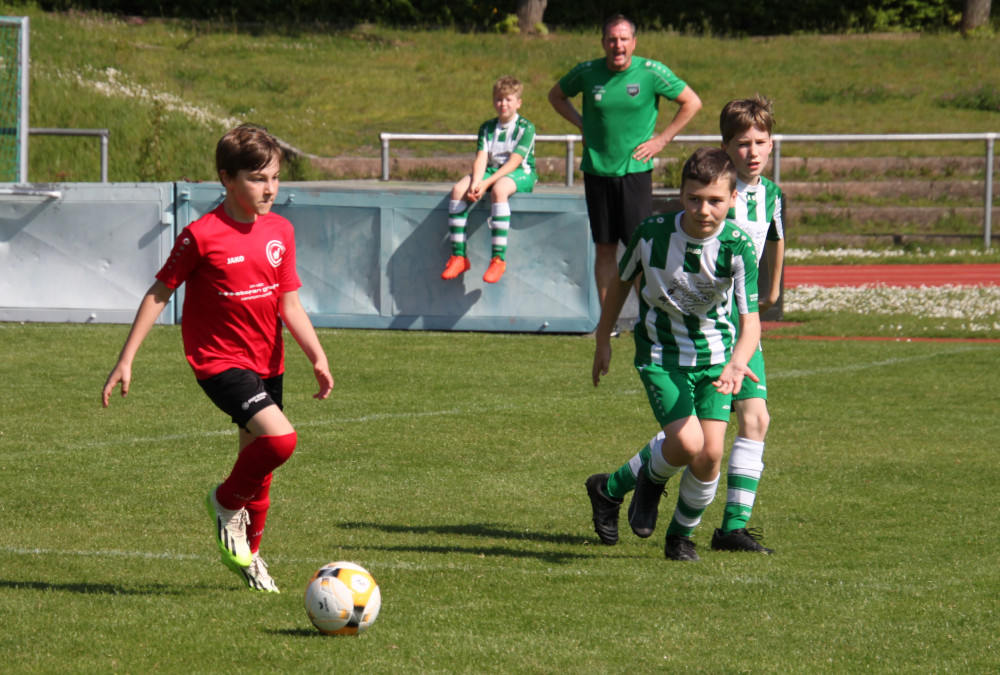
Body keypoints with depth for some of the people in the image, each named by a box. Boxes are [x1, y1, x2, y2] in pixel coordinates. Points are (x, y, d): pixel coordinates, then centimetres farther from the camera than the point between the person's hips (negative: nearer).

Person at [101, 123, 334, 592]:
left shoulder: (280, 232, 3)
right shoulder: (202, 235, -13)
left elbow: (289, 303, 7)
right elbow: (159, 293, -7)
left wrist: (317, 357, -5)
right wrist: (126, 359, -7)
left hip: (266, 362, 6)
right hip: (219, 359, -6)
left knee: (258, 459, 13)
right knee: (280, 438, -24)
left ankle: (248, 554, 34)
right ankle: (226, 502, 3)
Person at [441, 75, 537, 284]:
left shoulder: (526, 128, -5)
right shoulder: (487, 128, 12)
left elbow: (514, 162, -14)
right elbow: (481, 158, -1)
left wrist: (487, 183, -24)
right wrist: (475, 183, -21)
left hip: (520, 174, -6)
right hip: (492, 171, 6)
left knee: (498, 190, -39)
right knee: (458, 190, -21)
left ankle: (498, 258, -39)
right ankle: (458, 256, -20)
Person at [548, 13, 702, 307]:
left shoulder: (651, 72, -6)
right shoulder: (586, 73, 0)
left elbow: (692, 102, 3)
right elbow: (556, 96, 20)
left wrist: (660, 140, -1)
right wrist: (583, 126, 7)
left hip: (635, 170, -2)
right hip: (596, 170, 2)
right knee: (604, 249, 6)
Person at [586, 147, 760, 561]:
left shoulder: (737, 247, -19)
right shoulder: (652, 233, -17)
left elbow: (750, 321, -23)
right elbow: (621, 282, 3)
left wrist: (737, 364, -43)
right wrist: (603, 343, 12)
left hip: (716, 355, 1)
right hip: (660, 353, -1)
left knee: (710, 453, -8)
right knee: (686, 442, -20)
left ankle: (682, 534, 18)